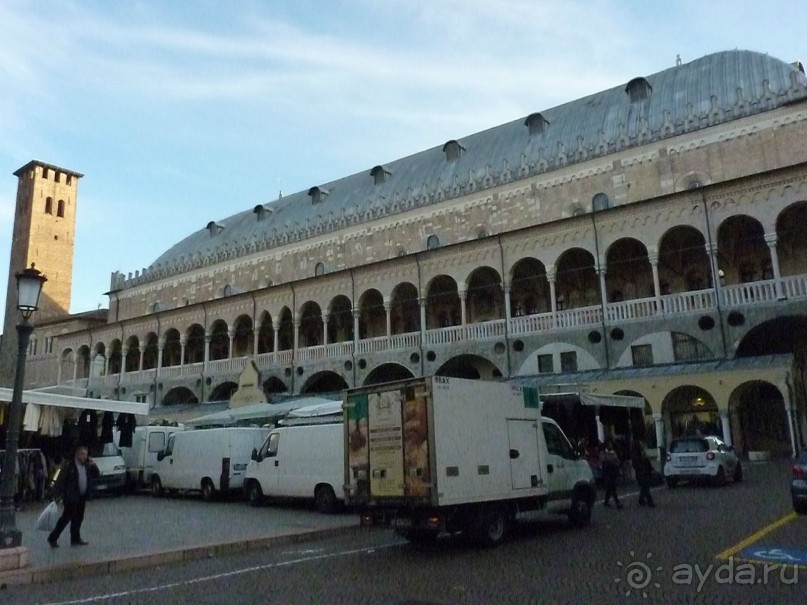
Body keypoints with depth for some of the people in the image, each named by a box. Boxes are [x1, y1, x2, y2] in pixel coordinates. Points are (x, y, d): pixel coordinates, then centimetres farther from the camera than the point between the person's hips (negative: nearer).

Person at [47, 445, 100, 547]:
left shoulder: (87, 465, 10)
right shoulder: (69, 464, -10)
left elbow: (96, 475, 13)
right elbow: (60, 479, -11)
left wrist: (93, 465, -3)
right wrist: (57, 494, -14)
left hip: (82, 497, 7)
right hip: (71, 496, -7)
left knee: (78, 518, 11)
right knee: (67, 517, -5)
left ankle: (75, 539, 19)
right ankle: (52, 538, 7)